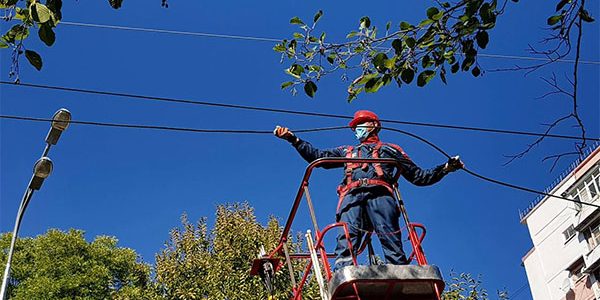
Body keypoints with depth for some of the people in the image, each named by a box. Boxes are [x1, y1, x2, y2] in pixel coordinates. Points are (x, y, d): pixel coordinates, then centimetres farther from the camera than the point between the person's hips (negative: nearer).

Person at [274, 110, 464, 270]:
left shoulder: (390, 149, 34)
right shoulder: (347, 151, 42)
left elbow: (419, 177, 28)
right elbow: (317, 156, 35)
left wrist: (446, 168, 16)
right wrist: (293, 139, 27)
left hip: (380, 195, -1)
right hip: (352, 196, 1)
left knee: (391, 241, -23)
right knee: (346, 241, -24)